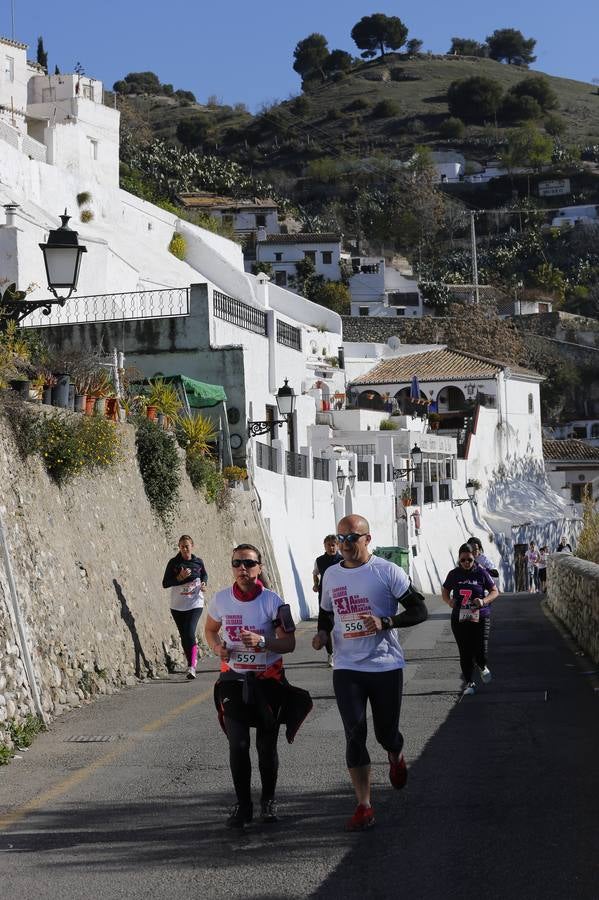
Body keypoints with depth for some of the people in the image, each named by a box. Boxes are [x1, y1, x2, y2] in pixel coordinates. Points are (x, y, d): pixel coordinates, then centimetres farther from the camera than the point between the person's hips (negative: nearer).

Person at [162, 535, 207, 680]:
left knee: (190, 633, -18)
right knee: (184, 636, 9)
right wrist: (180, 577, -18)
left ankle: (192, 667, -23)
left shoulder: (198, 562, 3)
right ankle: (192, 663, 26)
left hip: (195, 604, -2)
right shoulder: (173, 563, -1)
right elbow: (165, 583, -4)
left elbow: (204, 575, 21)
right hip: (177, 606, 2)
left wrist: (204, 584, 0)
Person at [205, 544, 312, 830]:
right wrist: (217, 648, -7)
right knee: (238, 744, -5)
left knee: (267, 744, 5)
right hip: (233, 679, 1)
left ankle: (268, 801, 24)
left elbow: (289, 643, -8)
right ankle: (242, 804, 8)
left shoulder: (273, 602, -10)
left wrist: (262, 641, -26)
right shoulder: (221, 599, -2)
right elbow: (210, 630, 15)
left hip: (268, 680, -1)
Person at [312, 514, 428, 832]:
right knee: (354, 733, -7)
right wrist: (323, 632, 2)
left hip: (386, 665, -2)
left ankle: (396, 758, 46)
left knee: (386, 733, 7)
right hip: (347, 668, 2)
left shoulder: (388, 572, -6)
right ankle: (363, 806, -4)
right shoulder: (331, 575, 8)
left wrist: (385, 622, -21)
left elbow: (419, 610, -6)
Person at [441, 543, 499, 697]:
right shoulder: (454, 574, 3)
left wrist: (484, 601, -16)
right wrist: (449, 601, -4)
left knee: (480, 651, -8)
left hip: (480, 617, -2)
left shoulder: (481, 573, -3)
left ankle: (483, 667, 27)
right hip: (459, 619, 2)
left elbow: (495, 591, 3)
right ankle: (469, 683, 18)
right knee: (465, 653, 3)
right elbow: (445, 592, 17)